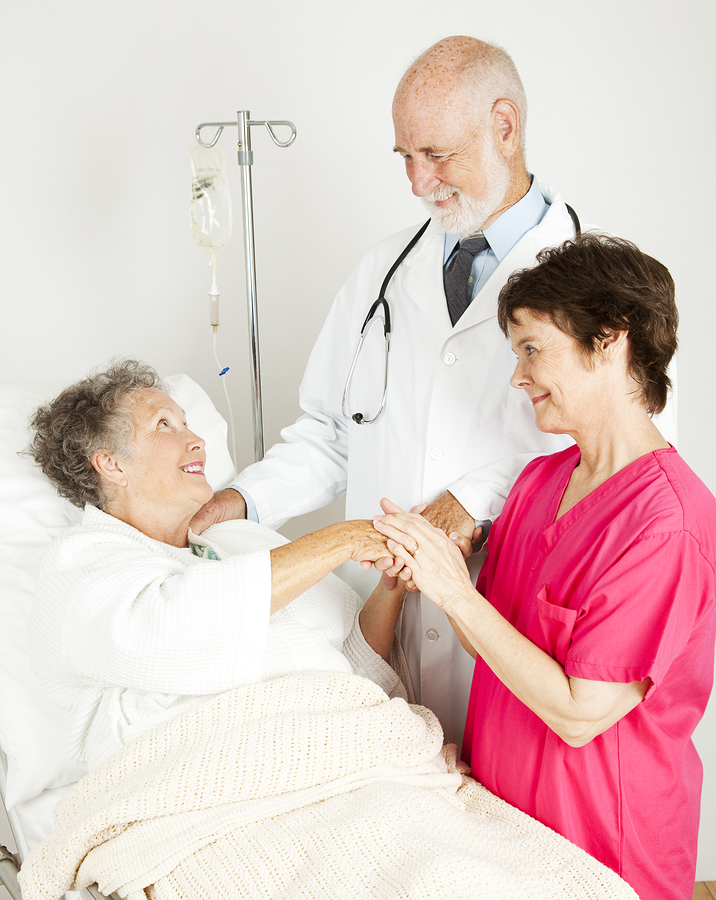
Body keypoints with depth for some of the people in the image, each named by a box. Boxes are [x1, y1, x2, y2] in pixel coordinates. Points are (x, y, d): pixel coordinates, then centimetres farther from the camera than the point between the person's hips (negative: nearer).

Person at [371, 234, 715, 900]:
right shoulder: (540, 479, 0)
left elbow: (580, 712, -23)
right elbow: (497, 642, 4)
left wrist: (455, 591, -22)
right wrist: (424, 569, -13)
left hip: (602, 845, -7)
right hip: (502, 801, 7)